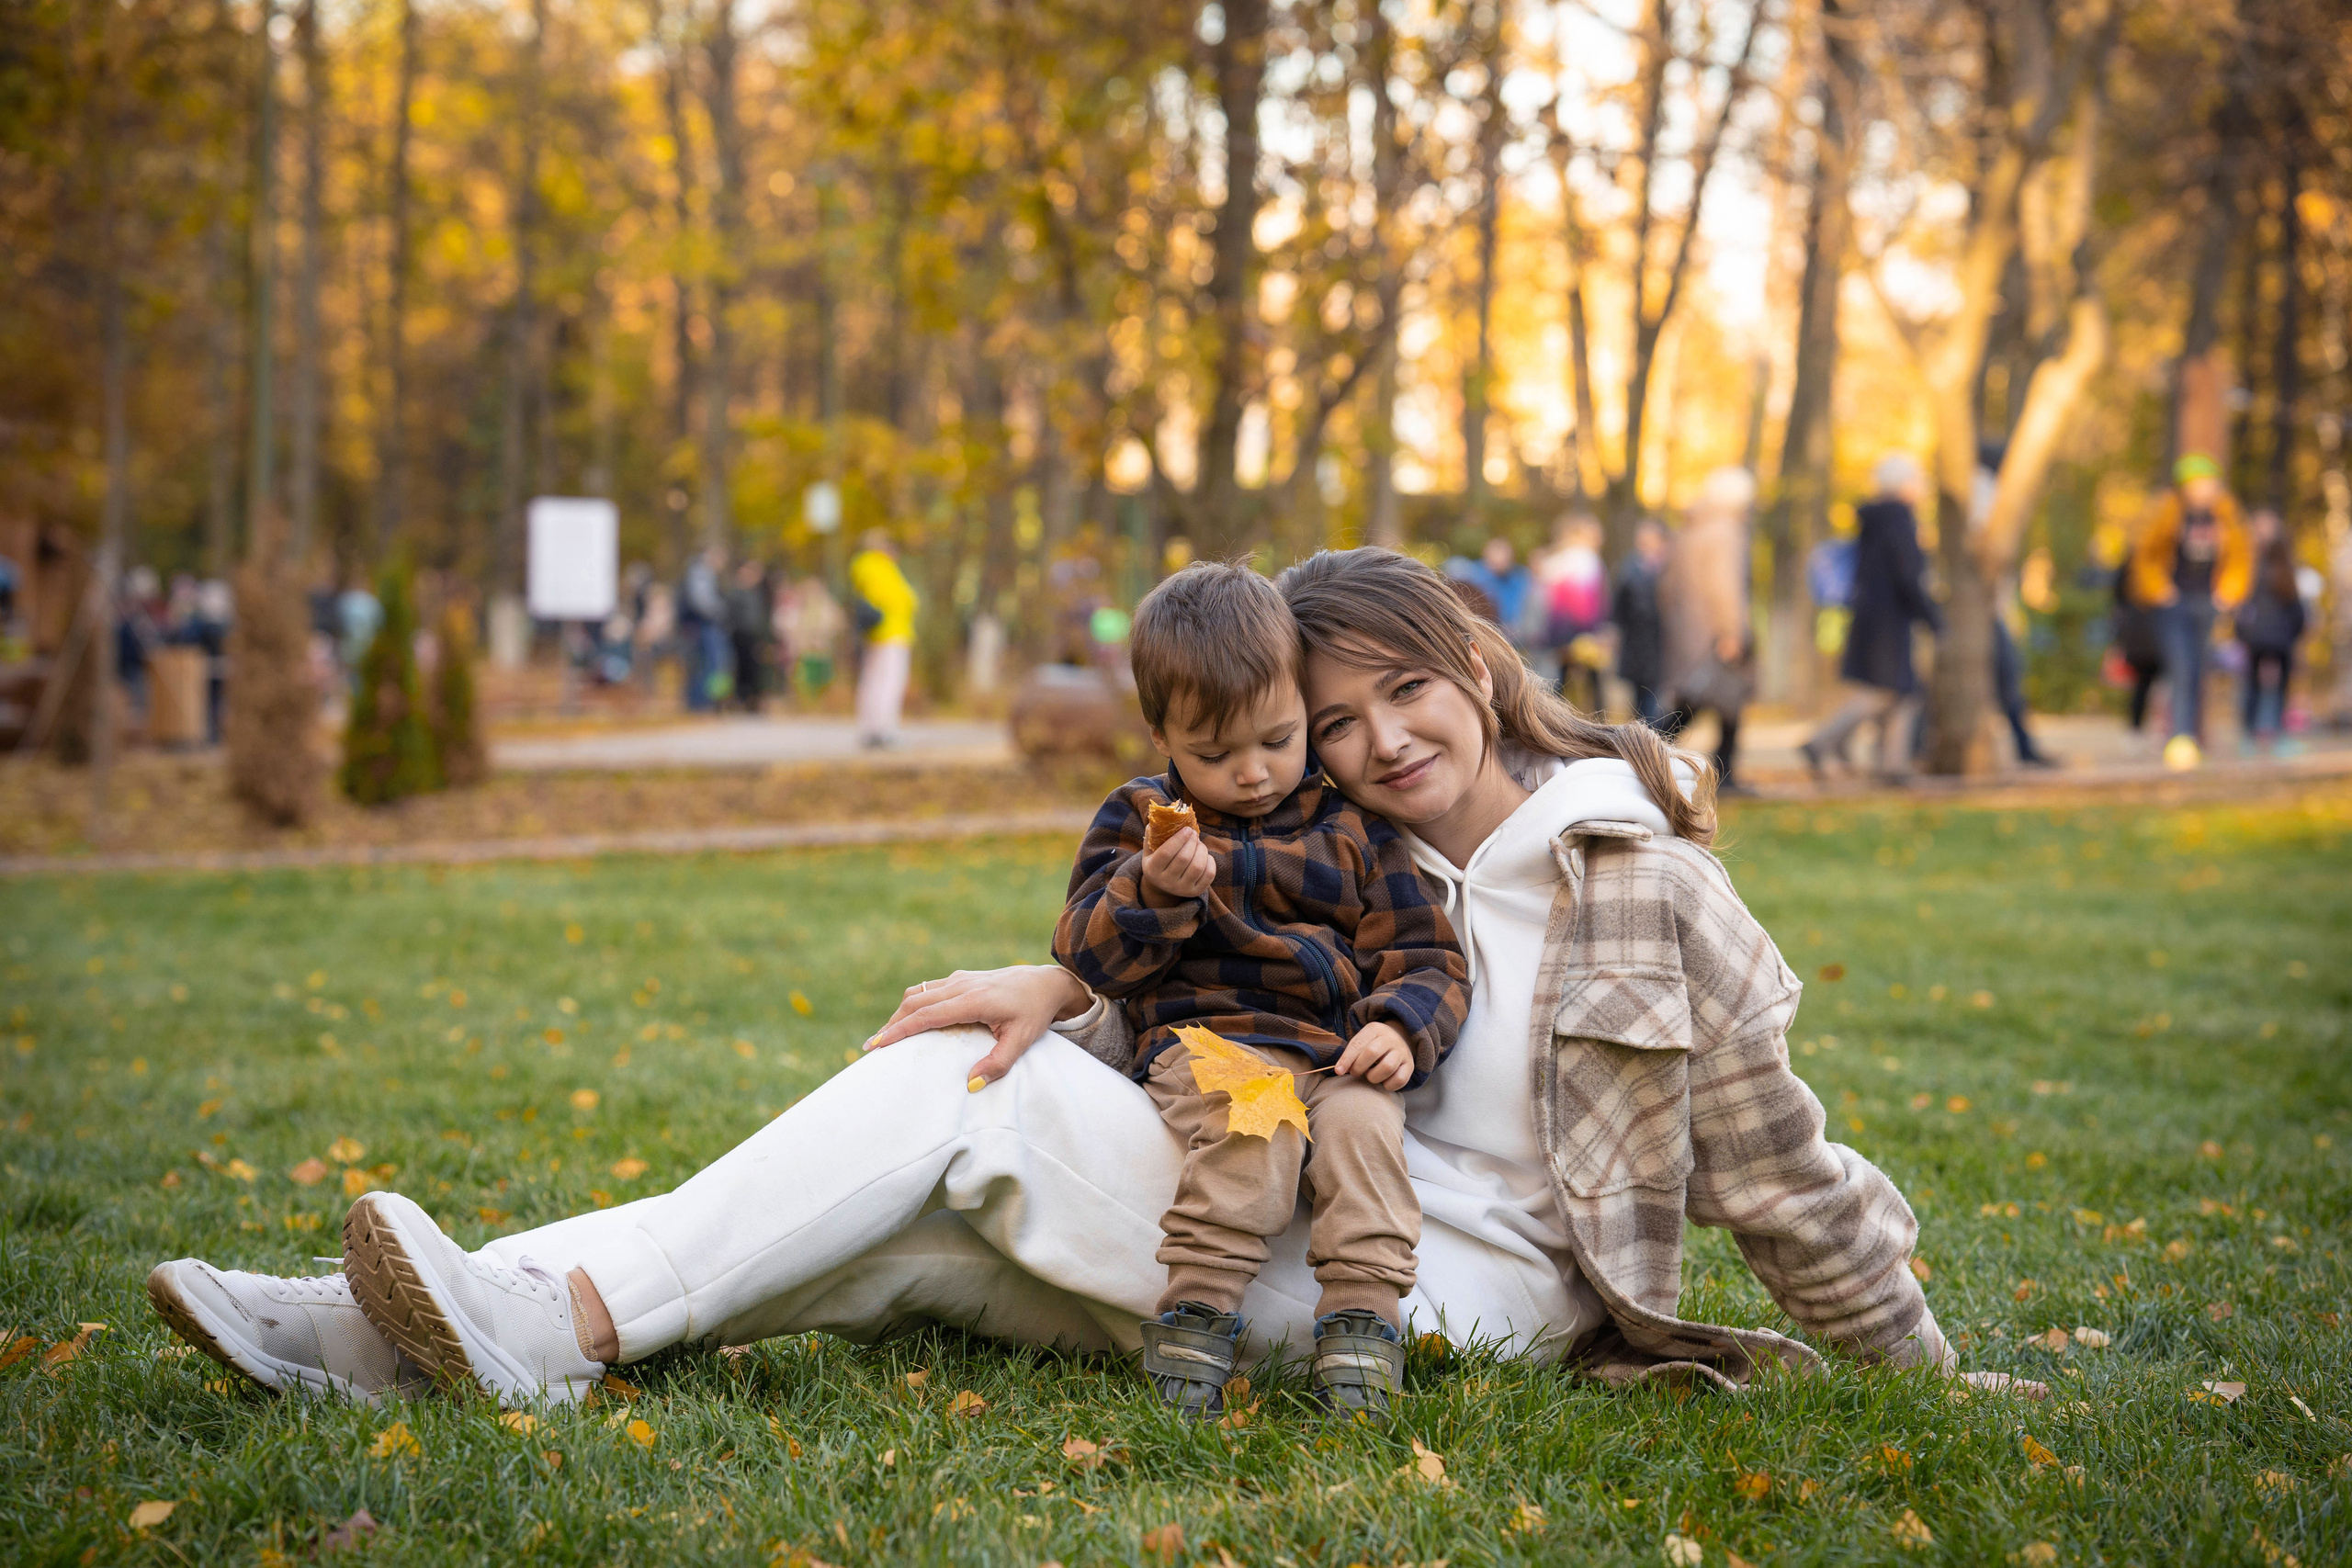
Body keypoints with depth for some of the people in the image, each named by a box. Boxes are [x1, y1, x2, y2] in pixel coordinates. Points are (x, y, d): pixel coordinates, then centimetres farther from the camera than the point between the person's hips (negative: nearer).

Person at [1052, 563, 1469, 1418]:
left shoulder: (1352, 827, 15)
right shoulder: (1138, 818, 14)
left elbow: (1424, 958, 14)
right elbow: (1087, 956, 5)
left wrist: (1402, 1028, -9)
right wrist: (1152, 892, -15)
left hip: (1334, 1055, 2)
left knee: (1363, 1124, -32)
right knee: (1253, 1125, -36)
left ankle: (1360, 1324, -30)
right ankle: (1195, 1312, -30)